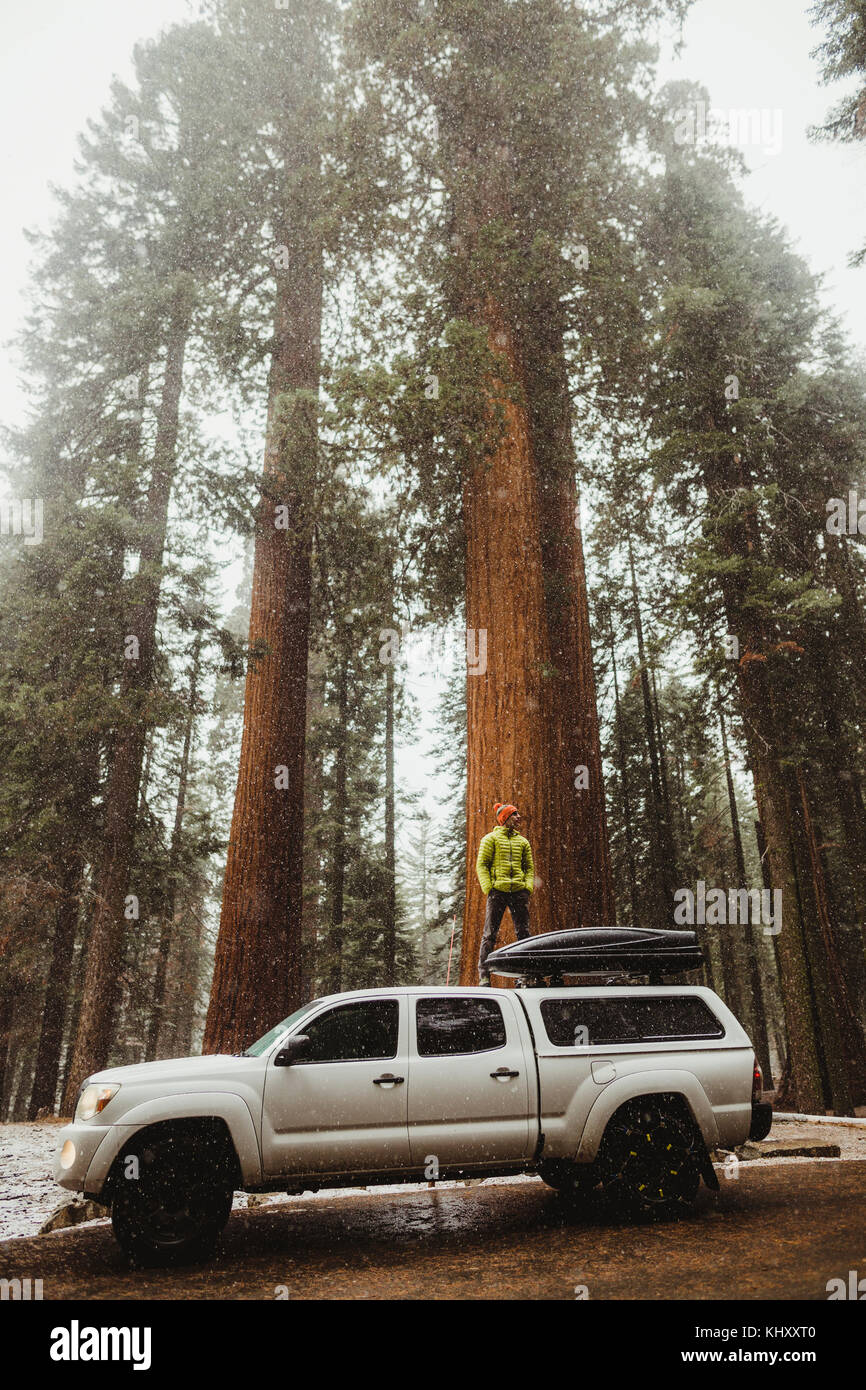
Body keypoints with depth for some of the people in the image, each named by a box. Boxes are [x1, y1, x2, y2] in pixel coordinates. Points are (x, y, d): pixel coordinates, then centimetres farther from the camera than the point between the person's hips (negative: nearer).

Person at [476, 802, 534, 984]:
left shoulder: (522, 841, 20)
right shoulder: (491, 838, 7)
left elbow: (529, 867, 18)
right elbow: (481, 865, 2)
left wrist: (528, 887, 1)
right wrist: (488, 888, -10)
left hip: (519, 891, 4)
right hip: (497, 890, -4)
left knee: (523, 933, 1)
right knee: (490, 934, -5)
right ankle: (484, 975, -3)